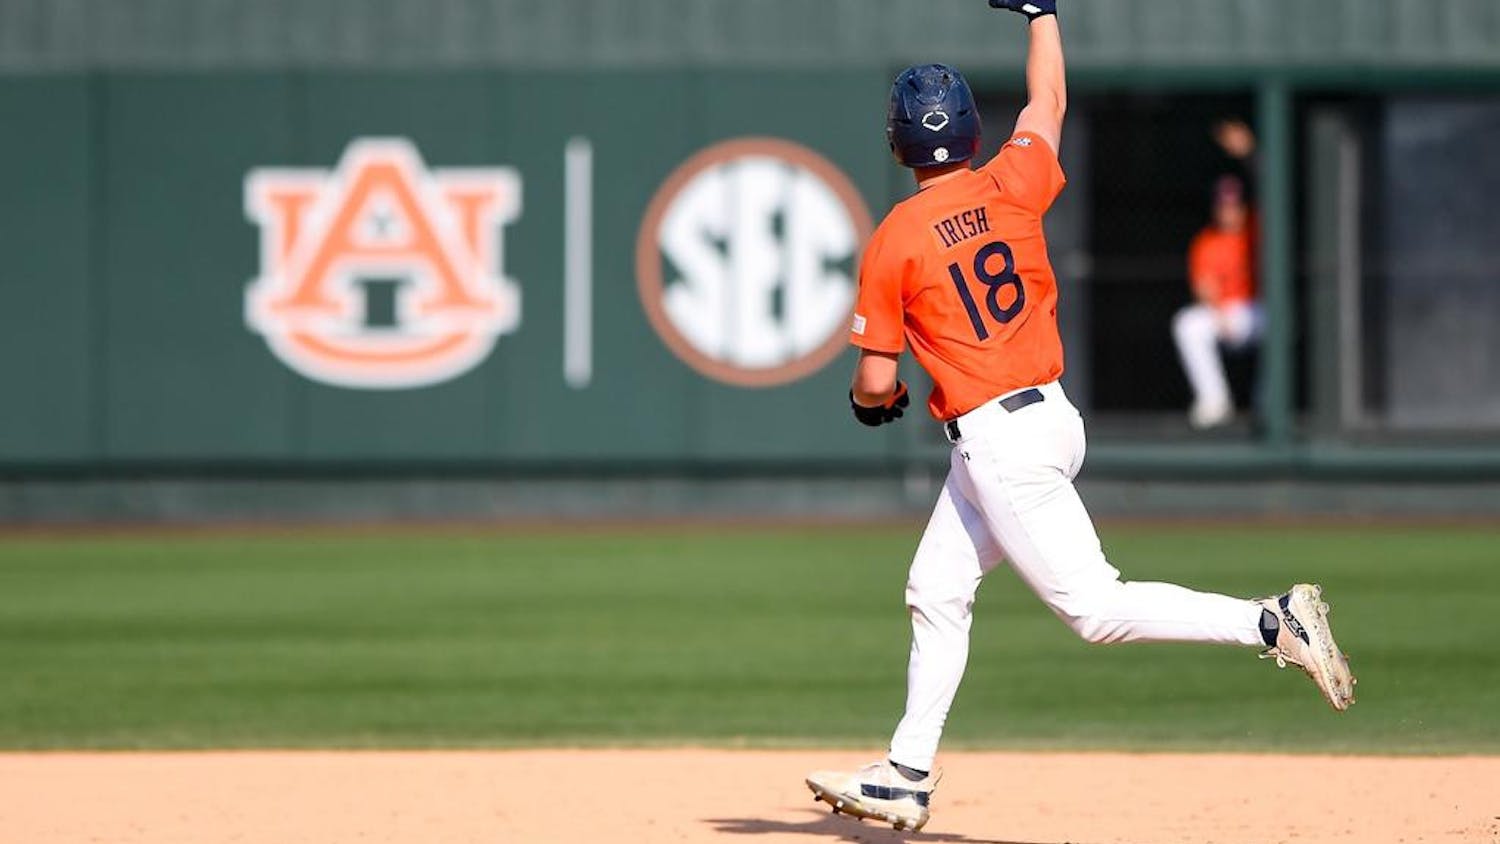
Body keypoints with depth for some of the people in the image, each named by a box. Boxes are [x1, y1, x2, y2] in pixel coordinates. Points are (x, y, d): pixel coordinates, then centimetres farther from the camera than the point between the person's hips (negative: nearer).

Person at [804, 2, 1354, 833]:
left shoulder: (892, 242, -11)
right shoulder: (1012, 186, 2)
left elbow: (876, 382, -8)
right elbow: (1048, 102, 23)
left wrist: (869, 402, 16)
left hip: (997, 439, -8)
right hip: (1051, 417, 8)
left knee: (1095, 607, -8)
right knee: (936, 593, 16)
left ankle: (1270, 622, -19)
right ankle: (906, 775, 20)